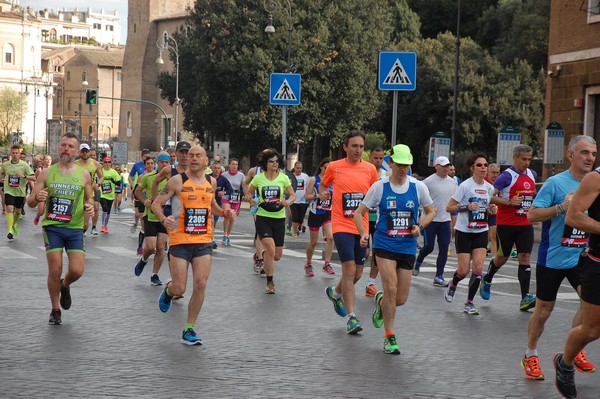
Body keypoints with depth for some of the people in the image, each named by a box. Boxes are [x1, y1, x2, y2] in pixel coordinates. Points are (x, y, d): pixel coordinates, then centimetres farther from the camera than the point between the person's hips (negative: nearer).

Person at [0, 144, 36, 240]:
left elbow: (33, 178, -12)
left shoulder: (24, 165, -8)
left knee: (18, 211, 14)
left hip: (20, 192, 1)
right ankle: (10, 231, -19)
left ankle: (14, 224, 45)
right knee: (10, 209, -18)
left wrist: (24, 176, -26)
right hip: (9, 191, 0)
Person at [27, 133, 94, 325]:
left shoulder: (84, 174, 4)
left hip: (75, 229, 1)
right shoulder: (46, 173, 1)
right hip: (52, 227, -1)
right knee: (55, 270, -5)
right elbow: (30, 202, 3)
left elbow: (89, 198, 16)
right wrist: (37, 197, -21)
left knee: (77, 270, -9)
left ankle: (65, 286, 28)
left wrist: (90, 206, -7)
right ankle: (55, 310, 15)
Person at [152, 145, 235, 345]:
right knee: (179, 289, -4)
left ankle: (189, 329, 7)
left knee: (200, 285, -7)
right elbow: (156, 204, -4)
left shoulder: (211, 182, 8)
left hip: (203, 242, 3)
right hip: (180, 241, -3)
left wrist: (223, 212, 7)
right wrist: (163, 219, -24)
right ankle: (168, 290, 36)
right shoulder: (177, 181, -6)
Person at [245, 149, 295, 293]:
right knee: (271, 249, -21)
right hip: (263, 217, -2)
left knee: (277, 256, 6)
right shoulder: (258, 178, -1)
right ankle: (270, 282, -7)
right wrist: (251, 200, -12)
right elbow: (248, 193, 11)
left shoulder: (283, 178, 1)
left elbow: (292, 195, 7)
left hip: (279, 218, 2)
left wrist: (288, 202, -15)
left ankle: (264, 256, 44)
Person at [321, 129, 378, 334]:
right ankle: (351, 317, -9)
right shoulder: (334, 167, -1)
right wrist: (322, 193, -4)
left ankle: (335, 292, 43)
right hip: (342, 226, -4)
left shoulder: (370, 169, 4)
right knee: (349, 269, -14)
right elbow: (323, 184, 17)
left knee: (357, 273, 12)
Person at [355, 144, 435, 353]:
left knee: (401, 299, 4)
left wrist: (420, 226, -5)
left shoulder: (418, 187, 2)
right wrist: (363, 233, -14)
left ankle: (381, 302, 40)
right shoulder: (379, 187, -3)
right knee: (391, 289, -16)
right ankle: (389, 337, -3)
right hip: (384, 245, -3)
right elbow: (359, 212, 4)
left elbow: (431, 211, 14)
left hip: (408, 248, 3)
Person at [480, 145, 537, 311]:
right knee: (502, 257, 7)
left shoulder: (532, 174, 11)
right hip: (506, 224, -5)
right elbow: (490, 196, -16)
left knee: (525, 257, -6)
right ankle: (487, 280, 39)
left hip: (525, 224, 5)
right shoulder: (506, 176, -11)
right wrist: (509, 202, -24)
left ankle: (525, 298, -11)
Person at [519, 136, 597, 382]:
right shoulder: (555, 183, -12)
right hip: (552, 258, -4)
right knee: (544, 309, 6)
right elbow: (532, 215, -15)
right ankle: (530, 356, 26)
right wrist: (561, 207, -26)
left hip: (581, 257, 4)